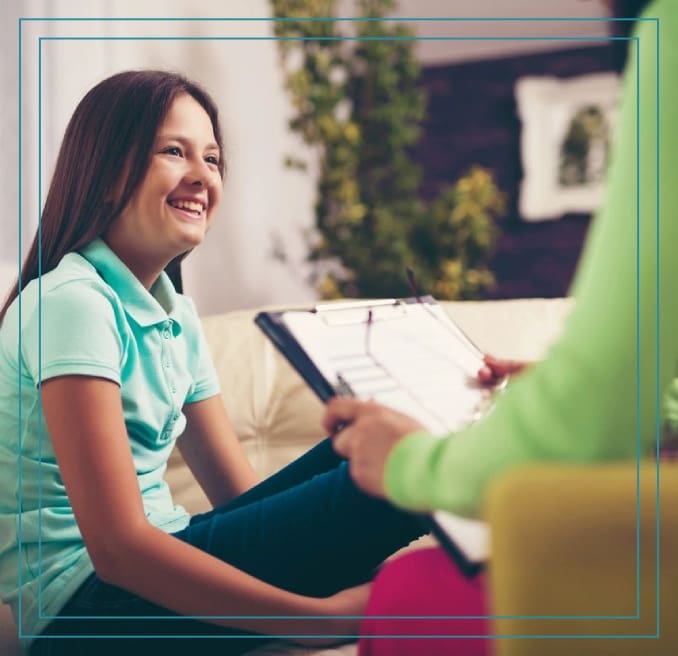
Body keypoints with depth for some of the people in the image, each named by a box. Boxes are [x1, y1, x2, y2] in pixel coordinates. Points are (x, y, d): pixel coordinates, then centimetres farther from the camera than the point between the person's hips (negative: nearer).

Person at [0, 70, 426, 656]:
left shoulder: (175, 317, 11)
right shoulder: (73, 302, -16)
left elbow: (240, 492, 7)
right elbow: (116, 546, -24)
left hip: (149, 566, 8)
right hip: (88, 605, -8)